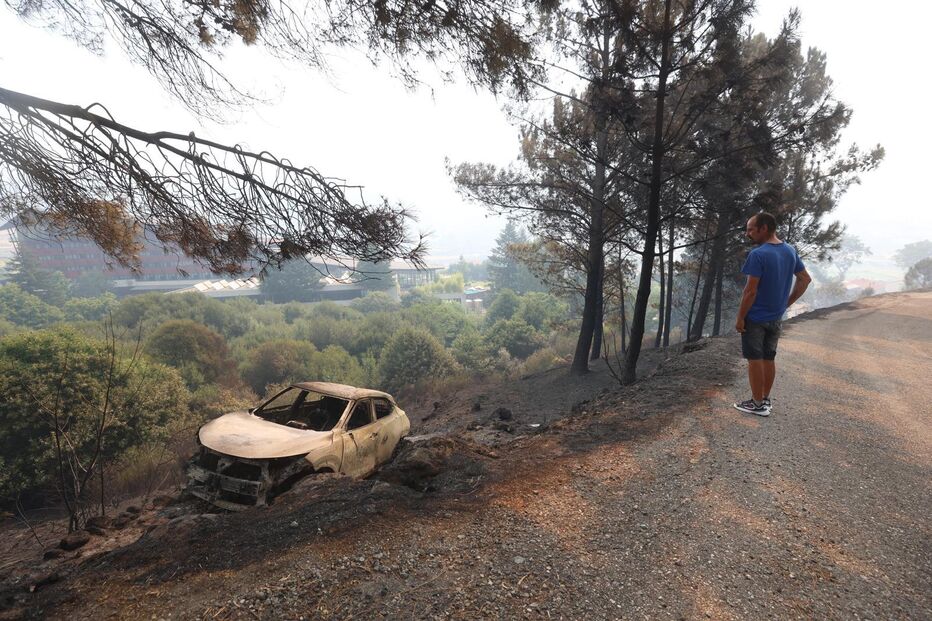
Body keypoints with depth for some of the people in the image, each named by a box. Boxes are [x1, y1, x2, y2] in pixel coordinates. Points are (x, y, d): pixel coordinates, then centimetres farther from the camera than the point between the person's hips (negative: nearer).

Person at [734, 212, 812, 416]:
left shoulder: (758, 254, -21)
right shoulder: (791, 251, 4)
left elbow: (751, 291, -22)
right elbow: (805, 279, 14)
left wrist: (740, 318, -14)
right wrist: (787, 303, 15)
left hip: (755, 317, -7)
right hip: (775, 317, 7)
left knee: (755, 359, 3)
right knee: (769, 358, 16)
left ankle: (757, 403, 11)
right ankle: (765, 400, 25)